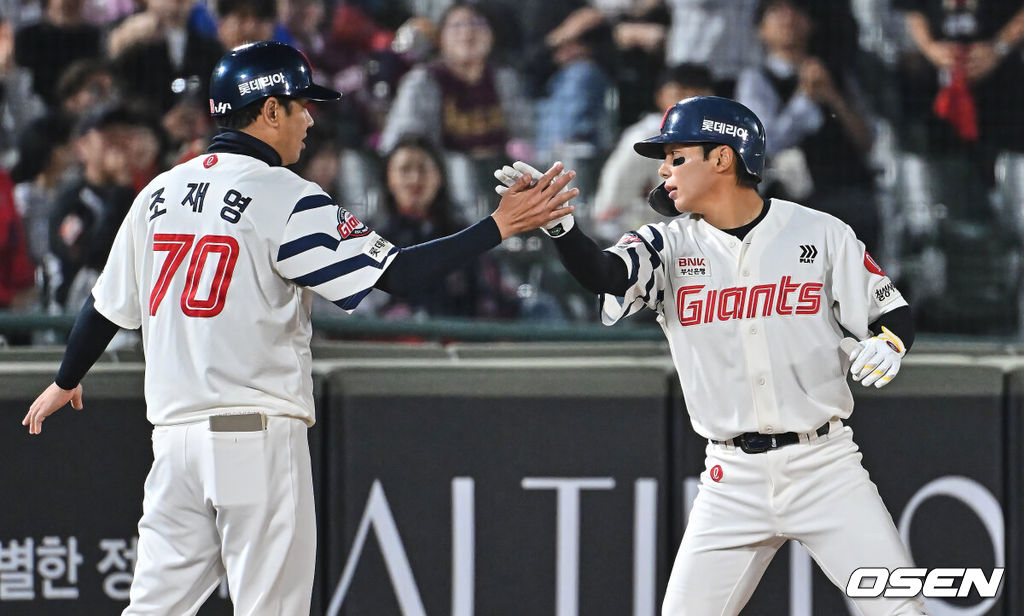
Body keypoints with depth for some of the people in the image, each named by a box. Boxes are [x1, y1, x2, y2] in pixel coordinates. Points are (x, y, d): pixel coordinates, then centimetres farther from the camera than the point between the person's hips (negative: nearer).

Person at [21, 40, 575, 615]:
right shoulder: (287, 200, -8)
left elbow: (108, 305, 17)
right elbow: (397, 274, -15)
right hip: (261, 433, -6)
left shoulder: (159, 193, 10)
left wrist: (66, 382, 35)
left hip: (175, 432, 6)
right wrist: (499, 226, -10)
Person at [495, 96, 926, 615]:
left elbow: (893, 314, 5)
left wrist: (886, 344, -18)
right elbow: (601, 273, -18)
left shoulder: (820, 234, -1)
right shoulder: (670, 245, 2)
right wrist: (557, 220, -37)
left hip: (824, 466, -2)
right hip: (733, 478, 2)